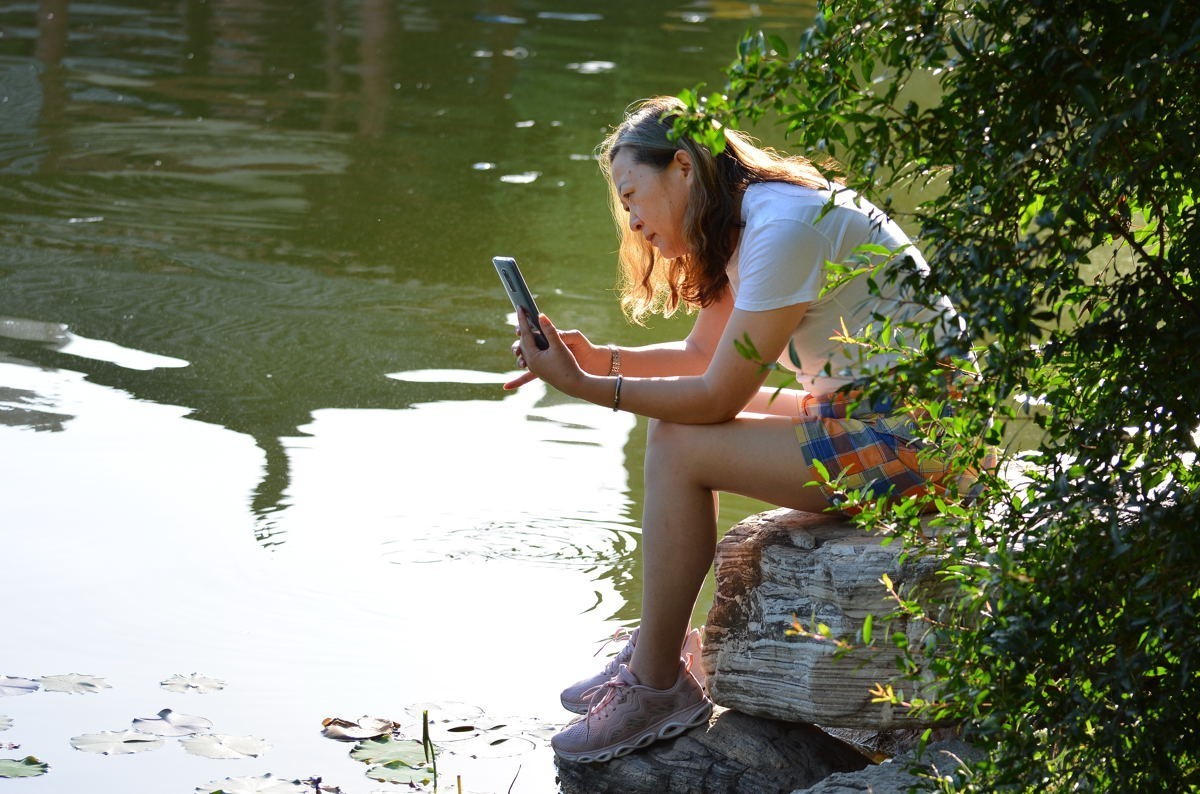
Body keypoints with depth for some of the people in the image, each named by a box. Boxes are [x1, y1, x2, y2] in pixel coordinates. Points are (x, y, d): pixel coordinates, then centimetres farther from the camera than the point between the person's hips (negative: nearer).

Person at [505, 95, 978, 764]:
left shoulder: (783, 228, -21)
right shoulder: (744, 223, 10)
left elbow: (718, 395, -19)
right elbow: (702, 353, 17)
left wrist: (584, 387, -15)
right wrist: (594, 356, 3)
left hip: (913, 438, -11)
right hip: (865, 413, 11)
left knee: (681, 450, -16)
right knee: (676, 426, 12)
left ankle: (657, 691, -5)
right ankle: (659, 652, 15)